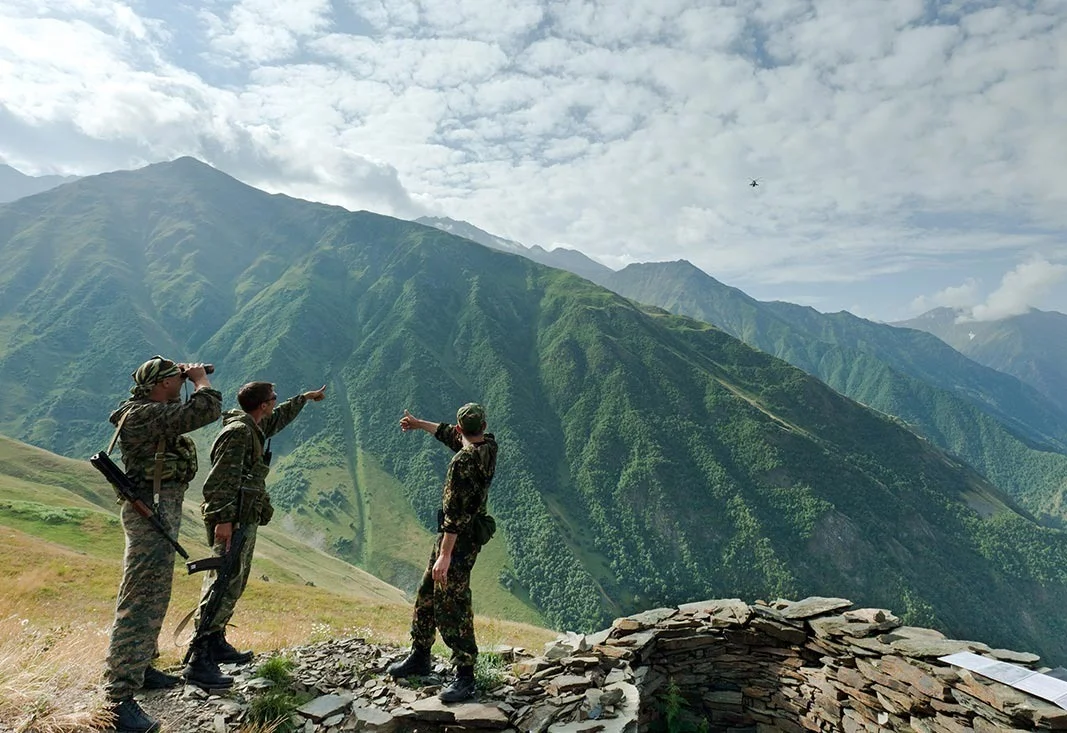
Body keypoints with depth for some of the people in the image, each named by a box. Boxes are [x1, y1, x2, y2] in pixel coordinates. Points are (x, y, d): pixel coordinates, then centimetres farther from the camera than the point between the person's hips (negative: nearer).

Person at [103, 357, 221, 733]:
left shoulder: (148, 411, 12)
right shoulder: (146, 415, -19)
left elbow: (188, 411, 31)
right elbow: (207, 409, -26)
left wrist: (191, 382, 18)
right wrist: (200, 379, -9)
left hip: (163, 511, 11)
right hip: (151, 513, -11)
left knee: (155, 597, 21)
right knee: (139, 602, -11)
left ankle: (141, 667, 35)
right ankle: (120, 698, -8)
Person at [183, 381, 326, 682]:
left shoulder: (253, 429, 17)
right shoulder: (238, 432, -14)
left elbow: (279, 418, 37)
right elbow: (223, 479, -22)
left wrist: (305, 397, 49)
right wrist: (223, 519, -27)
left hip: (245, 521, 11)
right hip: (233, 521, -11)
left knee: (234, 584, 17)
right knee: (225, 584, -13)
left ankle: (217, 645, 27)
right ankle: (199, 660, -13)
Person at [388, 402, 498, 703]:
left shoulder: (463, 461, -25)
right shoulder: (489, 445, 1)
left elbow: (456, 512, -27)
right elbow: (450, 435, 20)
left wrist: (445, 555, -25)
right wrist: (420, 424, 29)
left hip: (458, 539, -10)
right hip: (472, 534, 10)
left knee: (451, 607, -3)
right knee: (427, 596, 20)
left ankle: (465, 677, 7)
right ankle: (419, 658, 33)